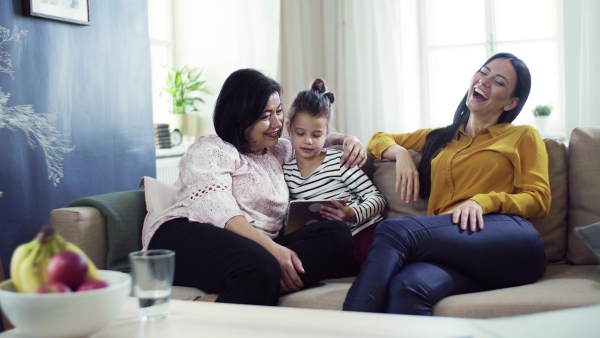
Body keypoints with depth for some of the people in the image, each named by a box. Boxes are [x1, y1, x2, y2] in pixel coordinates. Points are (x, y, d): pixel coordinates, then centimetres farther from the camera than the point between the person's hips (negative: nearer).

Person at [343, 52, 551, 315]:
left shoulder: (524, 136, 23)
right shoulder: (440, 137, 33)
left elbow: (538, 198, 9)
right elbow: (379, 140, 42)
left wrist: (483, 201, -11)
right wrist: (400, 153, 17)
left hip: (508, 239, -3)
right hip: (450, 246, 3)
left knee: (394, 231, -33)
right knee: (406, 286, -40)